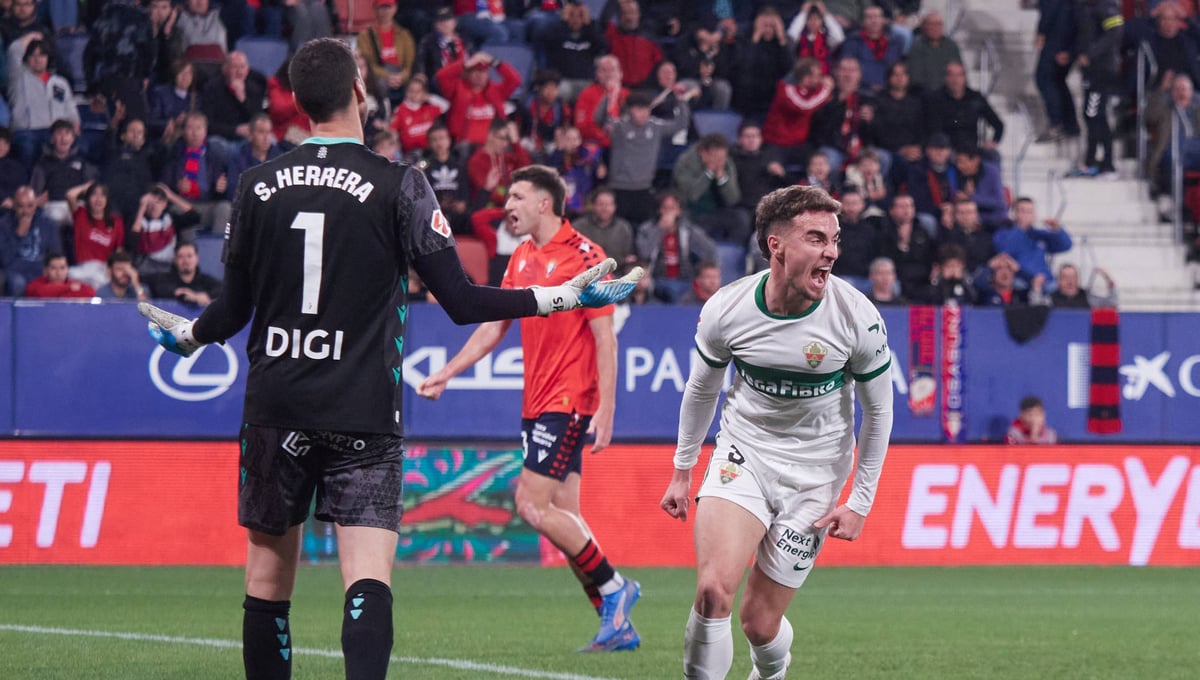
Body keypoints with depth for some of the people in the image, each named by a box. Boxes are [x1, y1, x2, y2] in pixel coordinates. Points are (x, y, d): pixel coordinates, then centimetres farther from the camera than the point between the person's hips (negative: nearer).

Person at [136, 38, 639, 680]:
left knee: (268, 573, 12)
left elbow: (235, 308, 10)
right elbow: (461, 301, -5)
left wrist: (188, 334, 32)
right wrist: (565, 296, 5)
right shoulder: (398, 185, -5)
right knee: (369, 578, -10)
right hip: (363, 412, -3)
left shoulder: (258, 185, 4)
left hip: (275, 409, 3)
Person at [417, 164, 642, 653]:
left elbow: (605, 339, -13)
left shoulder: (583, 257, -10)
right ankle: (616, 623, 8)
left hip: (569, 401, -8)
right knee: (562, 514, 5)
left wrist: (605, 410, -18)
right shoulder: (522, 259, 13)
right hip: (538, 403, 8)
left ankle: (612, 586, -2)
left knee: (533, 505, -15)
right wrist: (446, 374, 13)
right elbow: (492, 327, 21)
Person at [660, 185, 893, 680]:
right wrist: (682, 470, 13)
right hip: (743, 453, 0)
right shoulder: (725, 310, -13)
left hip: (814, 474, 0)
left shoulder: (858, 318, -16)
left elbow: (878, 412, -2)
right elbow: (701, 391, 8)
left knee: (760, 623, 1)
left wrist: (860, 504, -3)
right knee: (714, 589, -24)